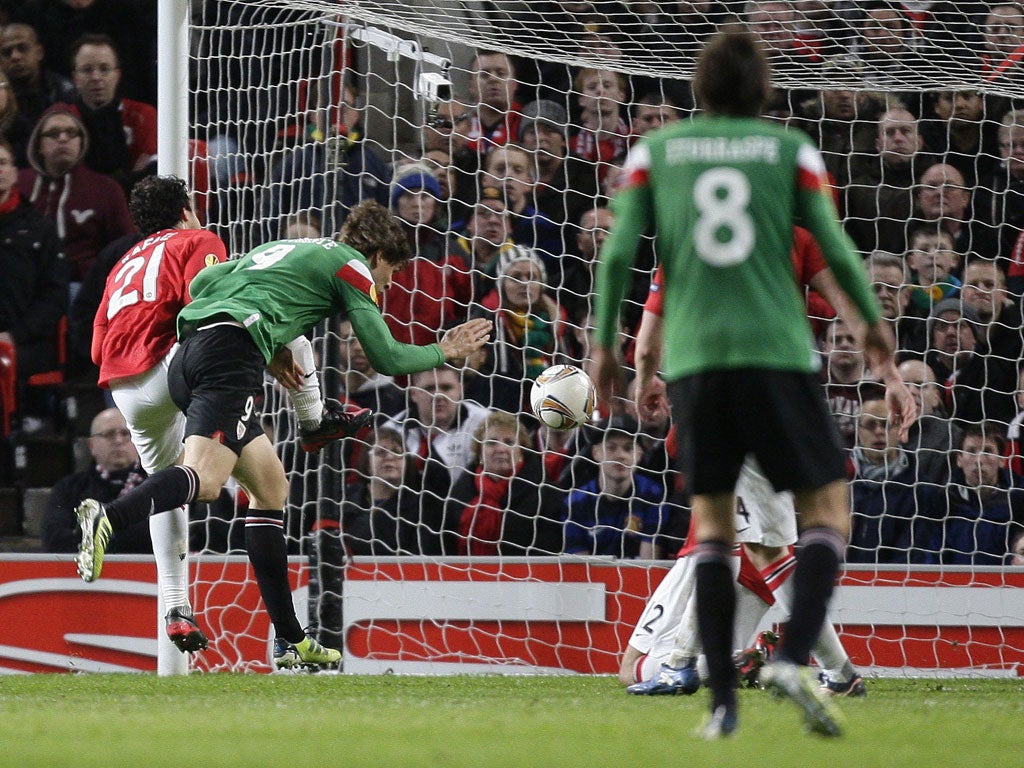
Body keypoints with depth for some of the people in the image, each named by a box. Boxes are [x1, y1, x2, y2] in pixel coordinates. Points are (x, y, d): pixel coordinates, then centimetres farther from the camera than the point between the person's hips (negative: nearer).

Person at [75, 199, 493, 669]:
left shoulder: (283, 248, 33)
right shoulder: (352, 267, 11)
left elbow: (202, 283, 25)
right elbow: (386, 358, 9)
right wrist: (444, 353, 27)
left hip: (187, 353, 9)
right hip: (232, 352, -9)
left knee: (270, 485, 15)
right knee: (204, 480, -25)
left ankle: (289, 641, 14)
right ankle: (106, 519, -53)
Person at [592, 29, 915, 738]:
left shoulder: (653, 153, 10)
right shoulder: (791, 151, 6)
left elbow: (619, 252, 2)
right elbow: (835, 247, 1)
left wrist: (605, 343, 11)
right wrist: (875, 322, 17)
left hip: (694, 360, 2)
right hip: (779, 353, -2)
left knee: (712, 520, 12)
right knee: (827, 510, 7)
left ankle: (723, 701, 2)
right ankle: (795, 658, -16)